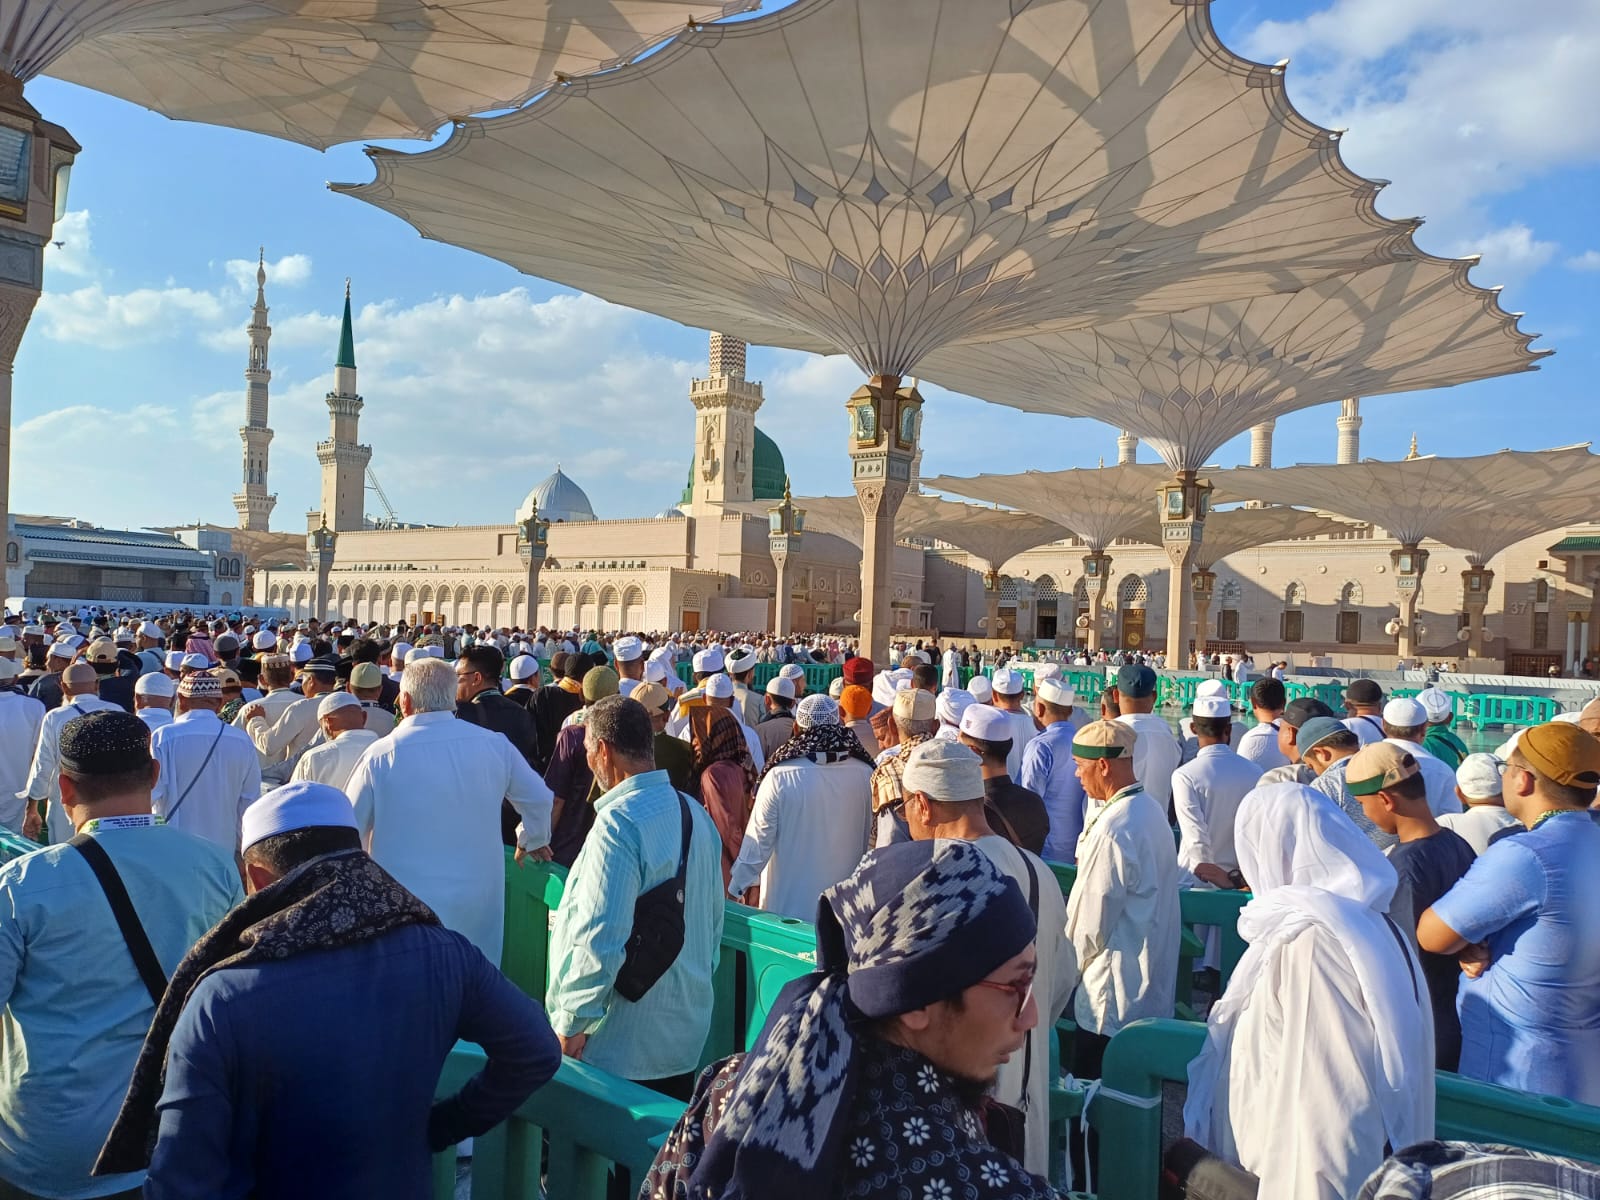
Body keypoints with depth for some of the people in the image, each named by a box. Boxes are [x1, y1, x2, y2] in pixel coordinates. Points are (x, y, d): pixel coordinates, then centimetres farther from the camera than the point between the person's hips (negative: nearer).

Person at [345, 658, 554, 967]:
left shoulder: (381, 755, -12)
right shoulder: (494, 745, -6)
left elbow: (348, 829, -3)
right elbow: (539, 799, 5)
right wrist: (532, 841, 25)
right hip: (479, 903, 3)